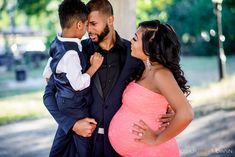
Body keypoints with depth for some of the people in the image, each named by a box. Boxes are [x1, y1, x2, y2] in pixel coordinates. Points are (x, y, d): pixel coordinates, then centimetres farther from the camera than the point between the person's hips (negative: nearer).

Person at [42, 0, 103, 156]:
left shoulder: (57, 44, 2)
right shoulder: (71, 52, -27)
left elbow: (47, 73, 14)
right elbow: (78, 84, -27)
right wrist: (94, 67, -18)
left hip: (63, 101, 9)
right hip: (76, 107, -9)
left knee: (62, 136, 21)